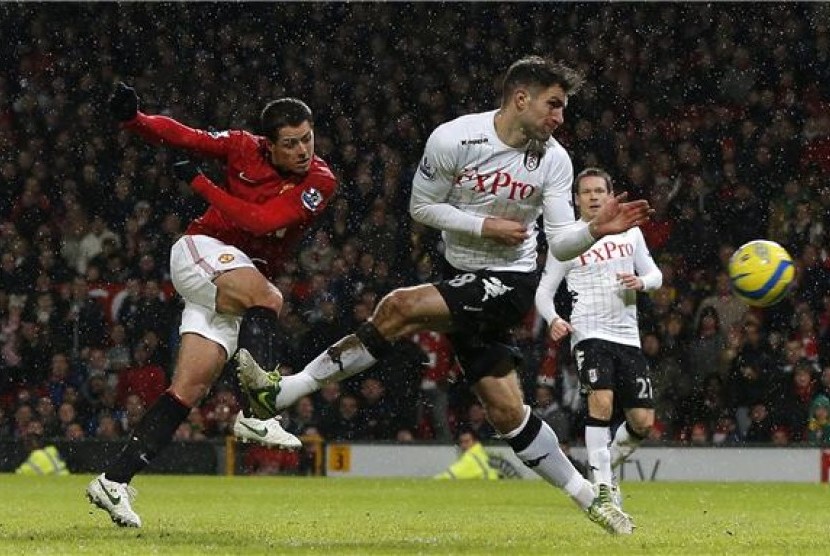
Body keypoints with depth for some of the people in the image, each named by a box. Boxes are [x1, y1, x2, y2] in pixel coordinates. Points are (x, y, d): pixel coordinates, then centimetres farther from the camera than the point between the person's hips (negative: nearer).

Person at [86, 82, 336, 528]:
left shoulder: (320, 182, -8)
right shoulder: (245, 148, -6)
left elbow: (260, 221, -18)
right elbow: (179, 136, -2)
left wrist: (199, 182, -14)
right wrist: (132, 119, -21)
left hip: (239, 285, 3)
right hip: (202, 250, -3)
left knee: (189, 389, -4)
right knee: (267, 298, -33)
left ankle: (115, 480, -2)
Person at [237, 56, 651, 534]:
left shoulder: (554, 161, -8)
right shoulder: (453, 139, -9)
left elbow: (561, 244, -7)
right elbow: (422, 206, 1)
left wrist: (596, 229, -28)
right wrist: (484, 227, -13)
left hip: (510, 283, -3)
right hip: (463, 279, 3)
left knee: (401, 307, -25)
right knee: (507, 411, -2)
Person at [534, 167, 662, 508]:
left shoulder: (629, 231, 13)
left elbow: (654, 274, 19)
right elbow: (544, 290, 5)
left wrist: (641, 281, -5)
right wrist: (553, 320, -15)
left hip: (628, 336, 4)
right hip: (589, 335, -4)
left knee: (642, 421, -2)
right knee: (601, 401, -26)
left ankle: (607, 463, 26)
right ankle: (603, 485, -21)